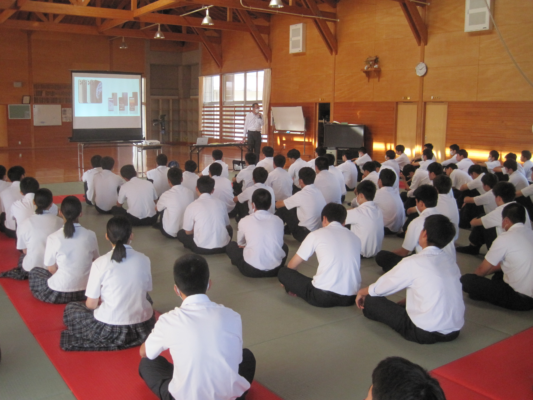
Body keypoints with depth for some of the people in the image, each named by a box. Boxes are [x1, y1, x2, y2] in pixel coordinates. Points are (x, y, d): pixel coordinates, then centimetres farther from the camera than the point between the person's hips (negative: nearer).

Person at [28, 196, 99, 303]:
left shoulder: (53, 238, -15)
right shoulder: (90, 235, -9)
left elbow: (51, 269, -6)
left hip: (59, 294, -4)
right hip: (86, 291, 4)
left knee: (34, 272, 25)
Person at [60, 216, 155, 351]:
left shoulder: (100, 263, -13)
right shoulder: (144, 260, -5)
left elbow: (91, 304, -8)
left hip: (109, 331, -3)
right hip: (143, 328, 3)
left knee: (70, 309, 22)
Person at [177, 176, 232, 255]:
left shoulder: (191, 207, -6)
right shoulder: (221, 203, 2)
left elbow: (188, 232, 3)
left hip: (202, 249, -2)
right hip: (223, 247, 2)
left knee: (181, 234, 24)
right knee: (229, 229, 35)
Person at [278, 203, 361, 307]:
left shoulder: (317, 234, 4)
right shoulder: (355, 239, 14)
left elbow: (293, 265, 11)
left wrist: (289, 283, 34)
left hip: (324, 297, -4)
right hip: (350, 299, 4)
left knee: (283, 272, 13)